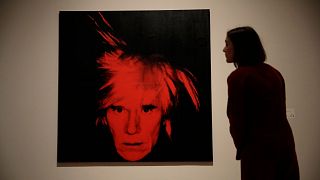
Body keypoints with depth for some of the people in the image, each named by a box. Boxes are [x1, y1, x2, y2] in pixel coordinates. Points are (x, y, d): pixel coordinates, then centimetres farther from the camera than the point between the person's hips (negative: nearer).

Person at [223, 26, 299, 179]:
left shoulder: (238, 76, -13)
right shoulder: (273, 72, 7)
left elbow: (236, 119, -12)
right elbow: (279, 111, 9)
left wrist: (241, 149, 4)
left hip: (259, 148, -6)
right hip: (285, 144, 7)